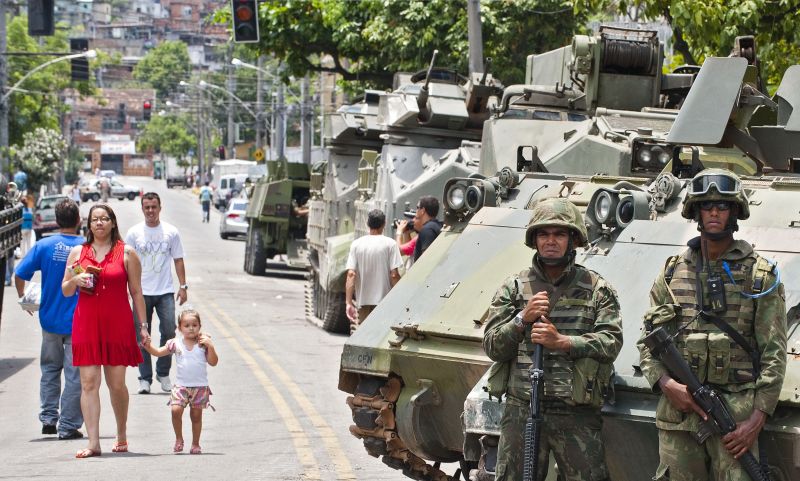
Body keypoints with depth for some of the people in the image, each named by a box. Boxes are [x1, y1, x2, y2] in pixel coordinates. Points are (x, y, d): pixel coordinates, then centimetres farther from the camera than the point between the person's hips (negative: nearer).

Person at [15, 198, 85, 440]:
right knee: (74, 375, 5)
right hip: (78, 320, -2)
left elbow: (19, 274, -7)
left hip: (50, 318, 2)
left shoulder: (44, 246, -5)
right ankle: (68, 426, 6)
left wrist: (24, 298, 8)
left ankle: (48, 418, 16)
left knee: (50, 369, 20)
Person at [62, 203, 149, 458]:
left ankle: (122, 435, 23)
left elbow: (136, 293, 6)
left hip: (118, 324, -1)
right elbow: (65, 291, 15)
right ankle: (93, 442, -8)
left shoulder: (126, 253, 5)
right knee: (89, 382, -6)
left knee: (116, 383, 3)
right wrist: (75, 280, -7)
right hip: (86, 323, 2)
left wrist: (143, 326, 2)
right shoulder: (77, 252, 10)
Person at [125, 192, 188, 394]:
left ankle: (163, 373, 10)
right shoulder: (134, 233, 3)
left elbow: (178, 260, 9)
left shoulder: (171, 232, 5)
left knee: (169, 332, -7)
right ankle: (145, 378, 8)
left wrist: (183, 286, 2)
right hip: (142, 292, 0)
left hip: (165, 292, 0)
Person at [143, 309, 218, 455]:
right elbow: (158, 352, 9)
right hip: (181, 385, 0)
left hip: (200, 386, 0)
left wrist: (210, 346, -14)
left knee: (196, 415, 6)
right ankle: (179, 439, 4)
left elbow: (213, 362, -2)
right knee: (176, 410, -16)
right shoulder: (176, 344, 4)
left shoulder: (203, 344, 2)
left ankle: (195, 444, 18)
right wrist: (148, 346, -8)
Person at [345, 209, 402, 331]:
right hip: (385, 301, -2)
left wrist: (349, 302, -6)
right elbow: (394, 275, -10)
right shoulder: (390, 244, -6)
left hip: (363, 302, 2)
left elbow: (351, 275, -5)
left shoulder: (356, 244, 1)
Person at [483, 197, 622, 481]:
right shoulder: (514, 288, 9)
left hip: (578, 415, -1)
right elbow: (492, 347, 5)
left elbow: (611, 343, -5)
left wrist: (562, 341, -16)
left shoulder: (596, 288, 6)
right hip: (521, 412, 1)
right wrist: (522, 319, -11)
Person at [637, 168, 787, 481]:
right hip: (678, 407, 3)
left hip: (737, 415, -3)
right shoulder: (672, 272, 12)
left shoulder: (761, 276, 3)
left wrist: (757, 419, -10)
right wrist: (665, 382, -7)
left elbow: (774, 353, -1)